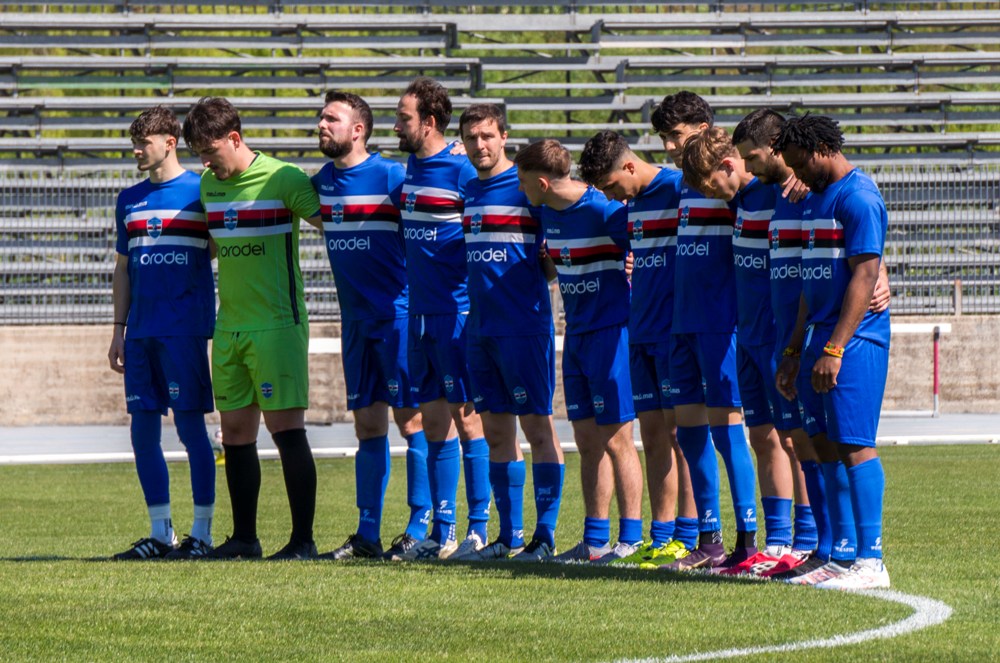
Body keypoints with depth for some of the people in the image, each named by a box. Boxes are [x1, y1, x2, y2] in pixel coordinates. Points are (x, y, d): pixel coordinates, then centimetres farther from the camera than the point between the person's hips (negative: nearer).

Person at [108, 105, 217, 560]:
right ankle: (160, 534, 10)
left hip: (185, 329, -6)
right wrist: (119, 331, 14)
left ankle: (201, 533, 1)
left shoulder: (201, 192, -2)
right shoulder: (130, 200, 14)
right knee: (143, 431, 4)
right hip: (141, 331, 6)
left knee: (190, 426, -5)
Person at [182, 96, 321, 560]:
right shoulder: (208, 185, 11)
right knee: (235, 430, 8)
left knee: (285, 427, -8)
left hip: (277, 323, -7)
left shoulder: (284, 179, -10)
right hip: (229, 326, 7)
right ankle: (244, 536, 16)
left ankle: (303, 538, -5)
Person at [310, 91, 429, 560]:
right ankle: (367, 534, 11)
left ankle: (421, 527, -2)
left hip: (398, 314, -6)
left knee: (411, 419, -6)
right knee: (367, 425, 8)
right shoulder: (322, 182, 10)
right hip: (356, 322, 7)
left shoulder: (392, 177, -10)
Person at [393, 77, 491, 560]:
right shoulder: (411, 168, 12)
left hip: (458, 311, -8)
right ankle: (442, 533, 13)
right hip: (421, 314, 8)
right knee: (434, 420, 9)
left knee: (466, 416, -5)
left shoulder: (461, 171, -12)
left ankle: (479, 529, -1)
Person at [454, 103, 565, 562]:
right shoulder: (468, 191, 14)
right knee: (496, 433, 8)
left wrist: (552, 265, -23)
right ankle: (509, 536, 13)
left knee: (537, 428, -4)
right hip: (481, 330, 7)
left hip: (524, 327, -7)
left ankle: (545, 535, -3)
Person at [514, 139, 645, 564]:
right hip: (576, 333, 8)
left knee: (615, 438, -6)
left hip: (611, 332, -8)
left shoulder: (606, 211, -16)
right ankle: (595, 540, 14)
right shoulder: (549, 214, 9)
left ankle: (631, 540, -1)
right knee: (587, 441, 9)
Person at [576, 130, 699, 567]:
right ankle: (660, 537, 9)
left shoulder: (679, 189, -9)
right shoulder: (630, 204, 15)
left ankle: (687, 536, -6)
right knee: (653, 434, 7)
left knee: (679, 430, -7)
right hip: (640, 333, 8)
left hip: (674, 330, -8)